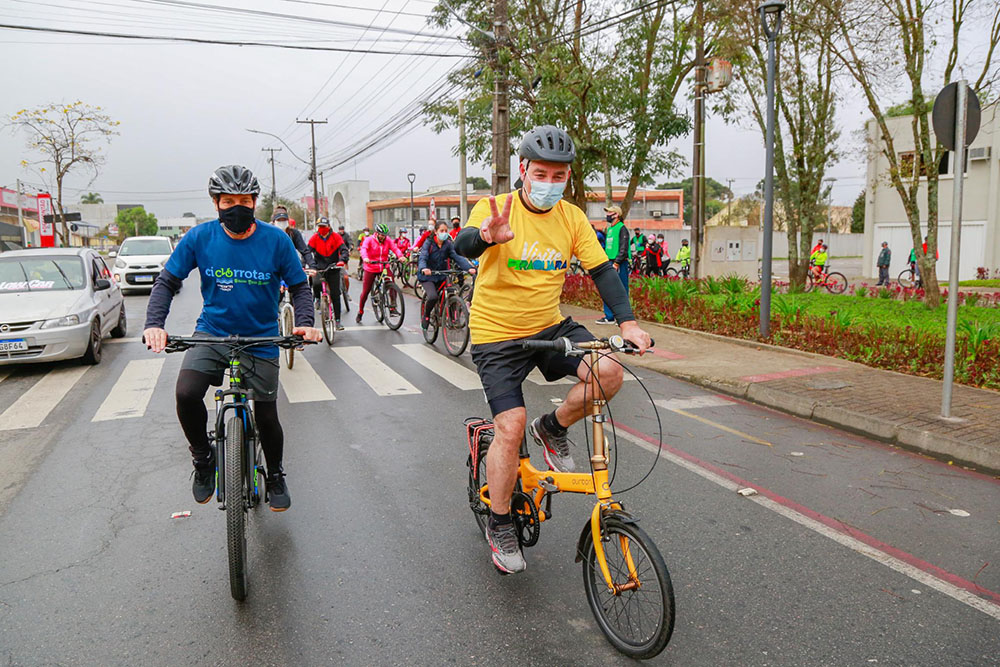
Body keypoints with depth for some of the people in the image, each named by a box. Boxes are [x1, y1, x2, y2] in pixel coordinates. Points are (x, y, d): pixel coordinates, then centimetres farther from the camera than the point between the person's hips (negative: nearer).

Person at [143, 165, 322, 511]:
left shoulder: (276, 240, -10)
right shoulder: (200, 237, -8)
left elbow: (299, 286, -2)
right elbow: (167, 281, -3)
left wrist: (305, 323, -21)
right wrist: (154, 323, -19)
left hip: (261, 339, 0)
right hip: (212, 333, 1)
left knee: (266, 417, 3)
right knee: (186, 394, -24)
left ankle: (275, 475, 33)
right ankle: (203, 459, 5)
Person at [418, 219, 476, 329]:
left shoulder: (448, 244, -1)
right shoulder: (429, 243, -10)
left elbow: (458, 257, -14)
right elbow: (422, 258, -24)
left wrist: (469, 267, -32)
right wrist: (423, 269, -48)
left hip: (441, 276, 4)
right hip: (427, 276, -4)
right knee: (433, 296, -26)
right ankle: (425, 315, 3)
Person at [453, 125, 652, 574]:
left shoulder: (572, 217, 0)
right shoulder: (495, 208, -13)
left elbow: (602, 269, -2)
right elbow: (462, 245, -32)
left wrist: (627, 323, -17)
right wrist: (487, 236, -57)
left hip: (550, 327, 4)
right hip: (497, 335, -4)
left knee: (608, 373, -20)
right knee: (511, 427, -12)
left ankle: (553, 429, 10)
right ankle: (499, 524, 12)